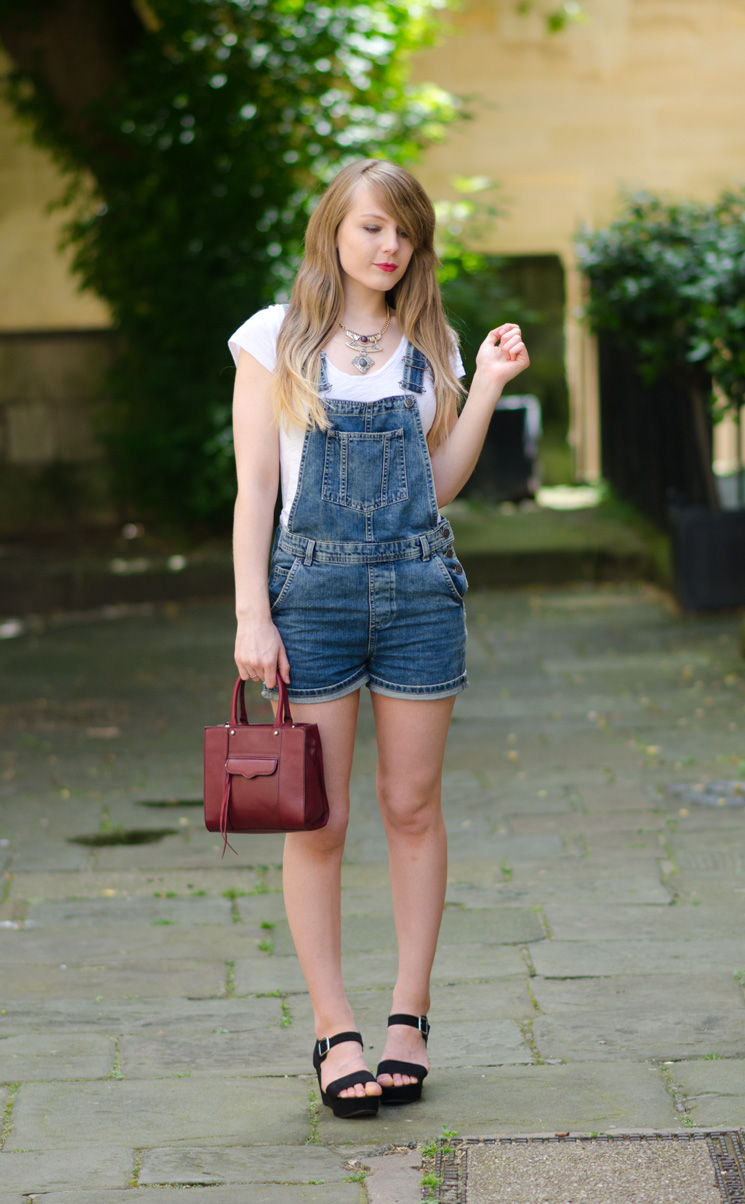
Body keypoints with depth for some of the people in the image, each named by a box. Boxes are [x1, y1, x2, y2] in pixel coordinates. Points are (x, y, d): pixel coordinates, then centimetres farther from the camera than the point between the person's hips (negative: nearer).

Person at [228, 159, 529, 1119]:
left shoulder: (428, 345, 11)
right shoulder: (276, 338, 2)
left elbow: (440, 483, 12)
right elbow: (254, 488, 0)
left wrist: (488, 387, 3)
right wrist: (252, 615, -7)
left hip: (420, 587, 3)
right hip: (313, 583, -2)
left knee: (412, 807, 5)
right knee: (317, 820, -2)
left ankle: (410, 1015, 15)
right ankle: (334, 1030, 6)